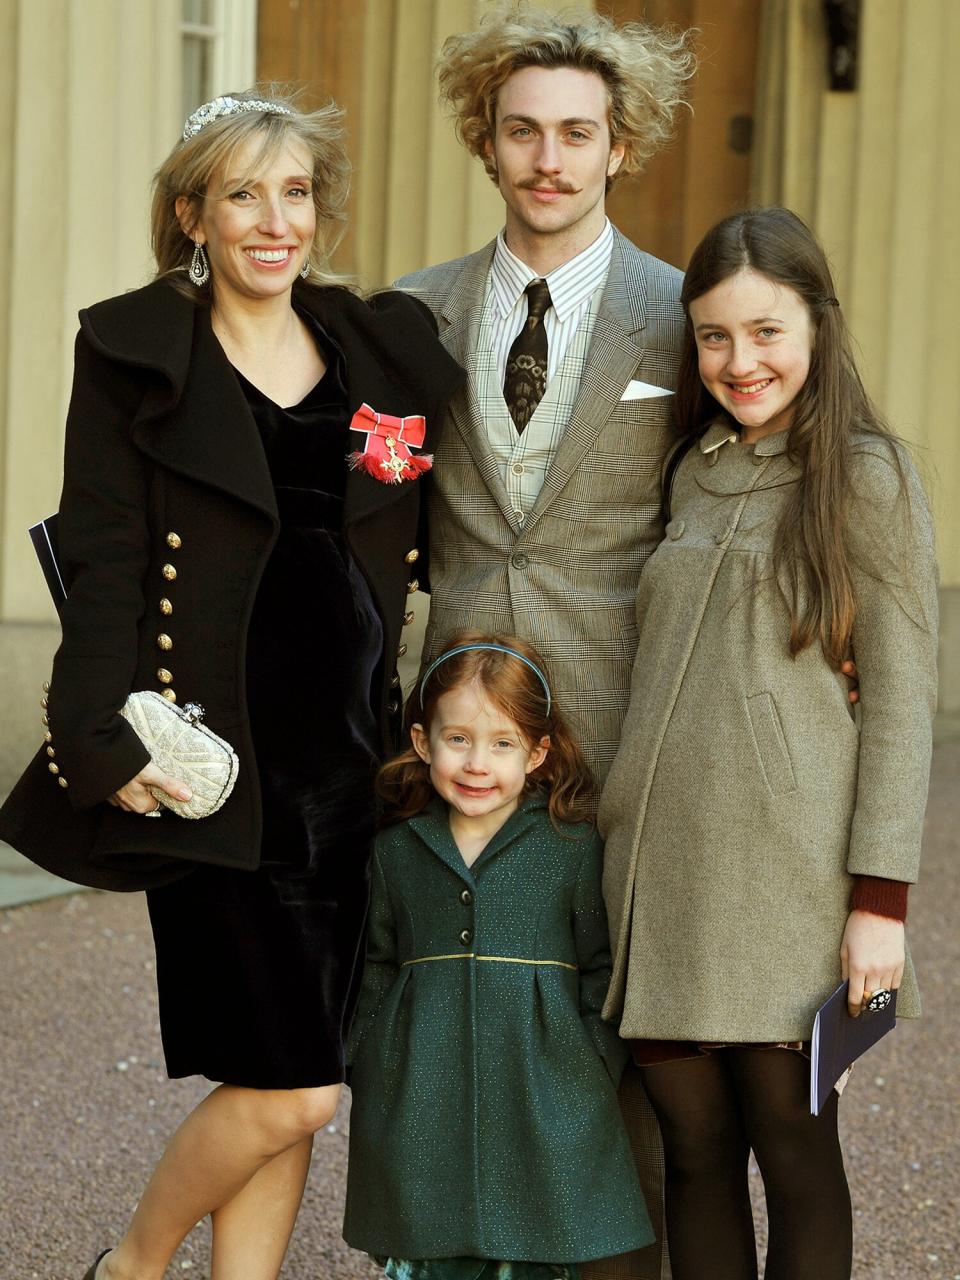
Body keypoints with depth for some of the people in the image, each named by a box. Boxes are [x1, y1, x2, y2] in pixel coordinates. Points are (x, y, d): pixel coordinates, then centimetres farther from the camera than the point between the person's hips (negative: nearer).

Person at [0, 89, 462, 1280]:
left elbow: (431, 534, 14)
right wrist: (110, 743, -18)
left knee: (286, 1089, 9)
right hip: (217, 767, -4)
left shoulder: (383, 347, 10)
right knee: (287, 1090, -5)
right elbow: (102, 563, -7)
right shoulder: (135, 354, -2)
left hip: (351, 765, 5)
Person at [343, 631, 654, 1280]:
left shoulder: (576, 848, 1)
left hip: (541, 1099, -2)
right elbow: (372, 971, 12)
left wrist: (595, 1076, -5)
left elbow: (604, 974, 3)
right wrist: (372, 1074, 4)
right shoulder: (394, 852, 7)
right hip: (421, 1107, 2)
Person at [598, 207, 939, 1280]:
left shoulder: (865, 477, -4)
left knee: (791, 1147, 2)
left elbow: (901, 698, -7)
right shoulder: (697, 476, 15)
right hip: (662, 859, 6)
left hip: (786, 869, -5)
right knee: (692, 1144, 9)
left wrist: (881, 896, -13)